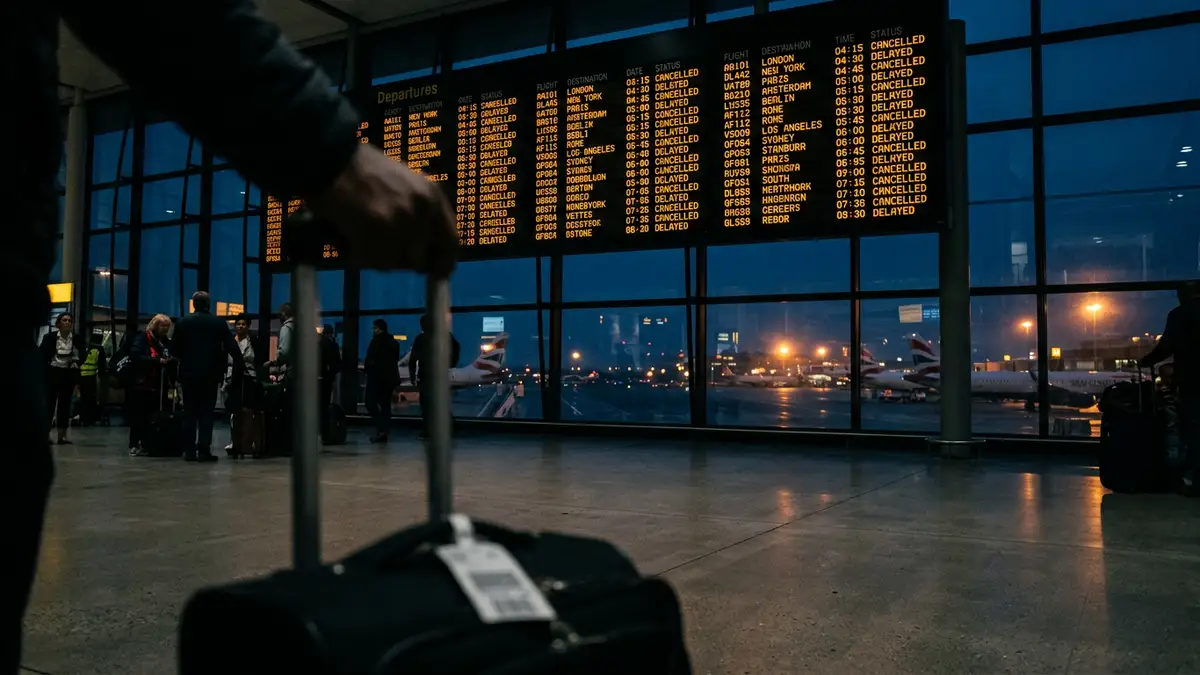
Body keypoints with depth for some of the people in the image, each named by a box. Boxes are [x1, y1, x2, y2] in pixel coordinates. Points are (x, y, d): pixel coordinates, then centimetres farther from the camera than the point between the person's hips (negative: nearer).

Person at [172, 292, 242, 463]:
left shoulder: (183, 322, 1)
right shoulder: (219, 323, -2)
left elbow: (174, 349, 2)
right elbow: (232, 348, -6)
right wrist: (239, 365, 6)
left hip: (188, 373, 1)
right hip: (211, 373, -1)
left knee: (190, 412, 8)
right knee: (207, 412, 1)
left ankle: (189, 450, 7)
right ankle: (204, 450, -4)